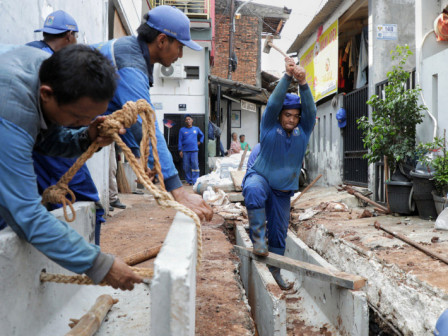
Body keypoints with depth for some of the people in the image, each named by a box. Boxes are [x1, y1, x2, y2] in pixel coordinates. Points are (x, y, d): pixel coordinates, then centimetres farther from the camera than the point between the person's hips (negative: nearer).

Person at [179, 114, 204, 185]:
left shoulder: (196, 129, 10)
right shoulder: (182, 130, 7)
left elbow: (202, 135, 29)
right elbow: (180, 141, 5)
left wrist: (200, 142, 15)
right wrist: (180, 150, -1)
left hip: (194, 150, 0)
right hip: (185, 151, 0)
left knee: (195, 165, -8)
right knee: (186, 166, 1)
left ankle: (195, 181, -6)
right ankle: (189, 181, 11)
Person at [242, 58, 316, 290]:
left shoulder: (303, 131, -1)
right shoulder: (269, 126, -8)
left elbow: (310, 110, -17)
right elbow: (274, 102, -23)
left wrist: (303, 83, -33)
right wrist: (287, 76, -31)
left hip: (283, 190, 4)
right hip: (260, 177, -3)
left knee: (279, 232, 12)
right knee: (254, 191, -43)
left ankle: (274, 270, 33)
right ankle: (258, 237, -35)